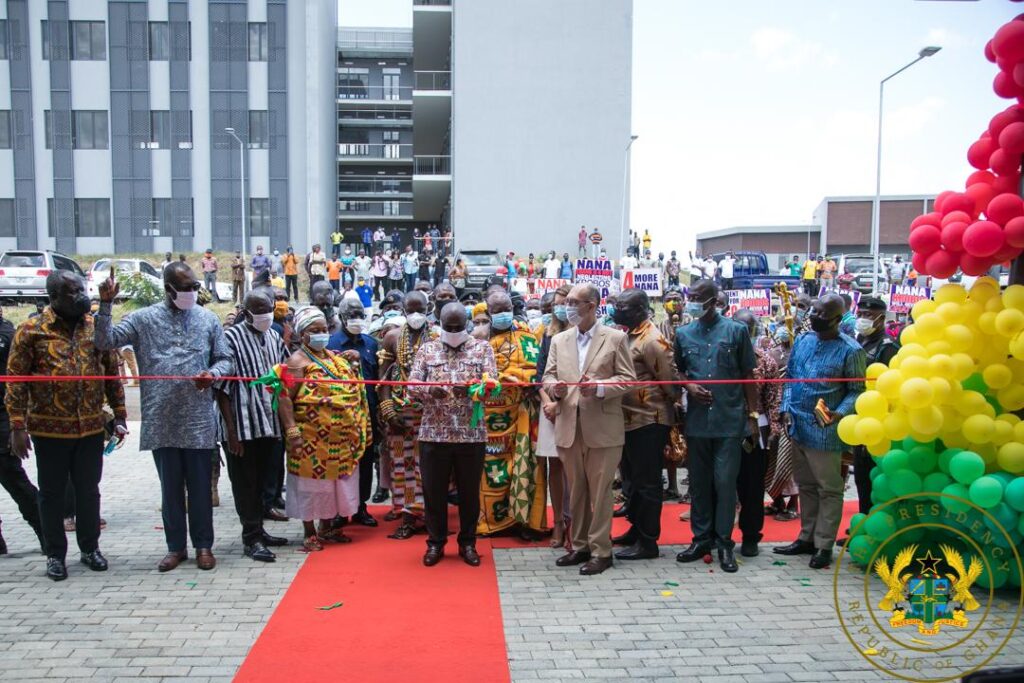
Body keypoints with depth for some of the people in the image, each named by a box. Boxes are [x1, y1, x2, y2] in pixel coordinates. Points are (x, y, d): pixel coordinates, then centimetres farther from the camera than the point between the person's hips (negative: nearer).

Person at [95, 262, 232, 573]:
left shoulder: (208, 319, 6)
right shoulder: (143, 319, 4)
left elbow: (224, 359, 8)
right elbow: (106, 341, -2)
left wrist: (212, 374, -12)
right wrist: (105, 305, -11)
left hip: (199, 420, 0)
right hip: (161, 420, 0)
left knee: (200, 485, 8)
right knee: (170, 486, 11)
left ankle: (203, 545, 22)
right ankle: (175, 547, 25)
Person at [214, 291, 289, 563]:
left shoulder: (273, 337, 11)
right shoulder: (231, 337, -9)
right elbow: (221, 388, -11)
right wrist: (231, 430, -15)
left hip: (268, 423, 6)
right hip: (242, 426, -6)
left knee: (260, 481, 16)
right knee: (245, 483, 3)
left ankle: (258, 530, 28)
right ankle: (251, 538, 11)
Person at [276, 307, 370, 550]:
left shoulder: (333, 356, 14)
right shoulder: (298, 361, -9)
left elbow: (350, 387, 28)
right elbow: (284, 397, -16)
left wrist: (354, 362, 9)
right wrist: (291, 430, -23)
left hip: (340, 438, 7)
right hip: (312, 438, -7)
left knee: (335, 479, 14)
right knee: (312, 480, 2)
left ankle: (326, 527, 28)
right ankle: (309, 533, 15)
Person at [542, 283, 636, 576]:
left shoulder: (615, 338, -1)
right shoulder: (559, 340, 12)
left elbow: (627, 378, -4)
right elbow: (548, 376, 10)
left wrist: (599, 387, -19)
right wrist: (554, 387, -12)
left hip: (603, 428, -4)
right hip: (568, 427, 4)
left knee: (600, 492, 2)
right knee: (576, 491, 13)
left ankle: (601, 551, 13)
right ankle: (579, 546, 25)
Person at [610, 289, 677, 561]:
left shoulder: (652, 340, -17)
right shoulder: (627, 336, 11)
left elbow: (669, 379, -14)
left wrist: (674, 408, -4)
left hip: (650, 422, -9)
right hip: (629, 420, 9)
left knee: (647, 482, 0)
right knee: (633, 478, 18)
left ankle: (648, 541, 10)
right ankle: (636, 529, 32)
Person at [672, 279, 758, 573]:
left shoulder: (736, 331, 0)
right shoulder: (683, 334, 7)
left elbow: (748, 376, 3)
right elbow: (677, 370, 17)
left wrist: (753, 414, 0)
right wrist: (689, 386, -4)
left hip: (730, 420, -3)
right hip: (697, 420, 3)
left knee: (725, 482, 0)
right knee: (699, 482, 10)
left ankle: (724, 542, 12)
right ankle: (701, 538, 23)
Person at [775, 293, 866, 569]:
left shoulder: (850, 350, -9)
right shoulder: (802, 342, 8)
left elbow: (856, 390, -9)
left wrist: (840, 414, -24)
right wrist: (786, 408, 3)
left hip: (825, 432, -6)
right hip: (798, 427, 6)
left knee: (829, 489, 5)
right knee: (806, 486, 17)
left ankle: (824, 545, 15)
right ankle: (807, 538, 29)